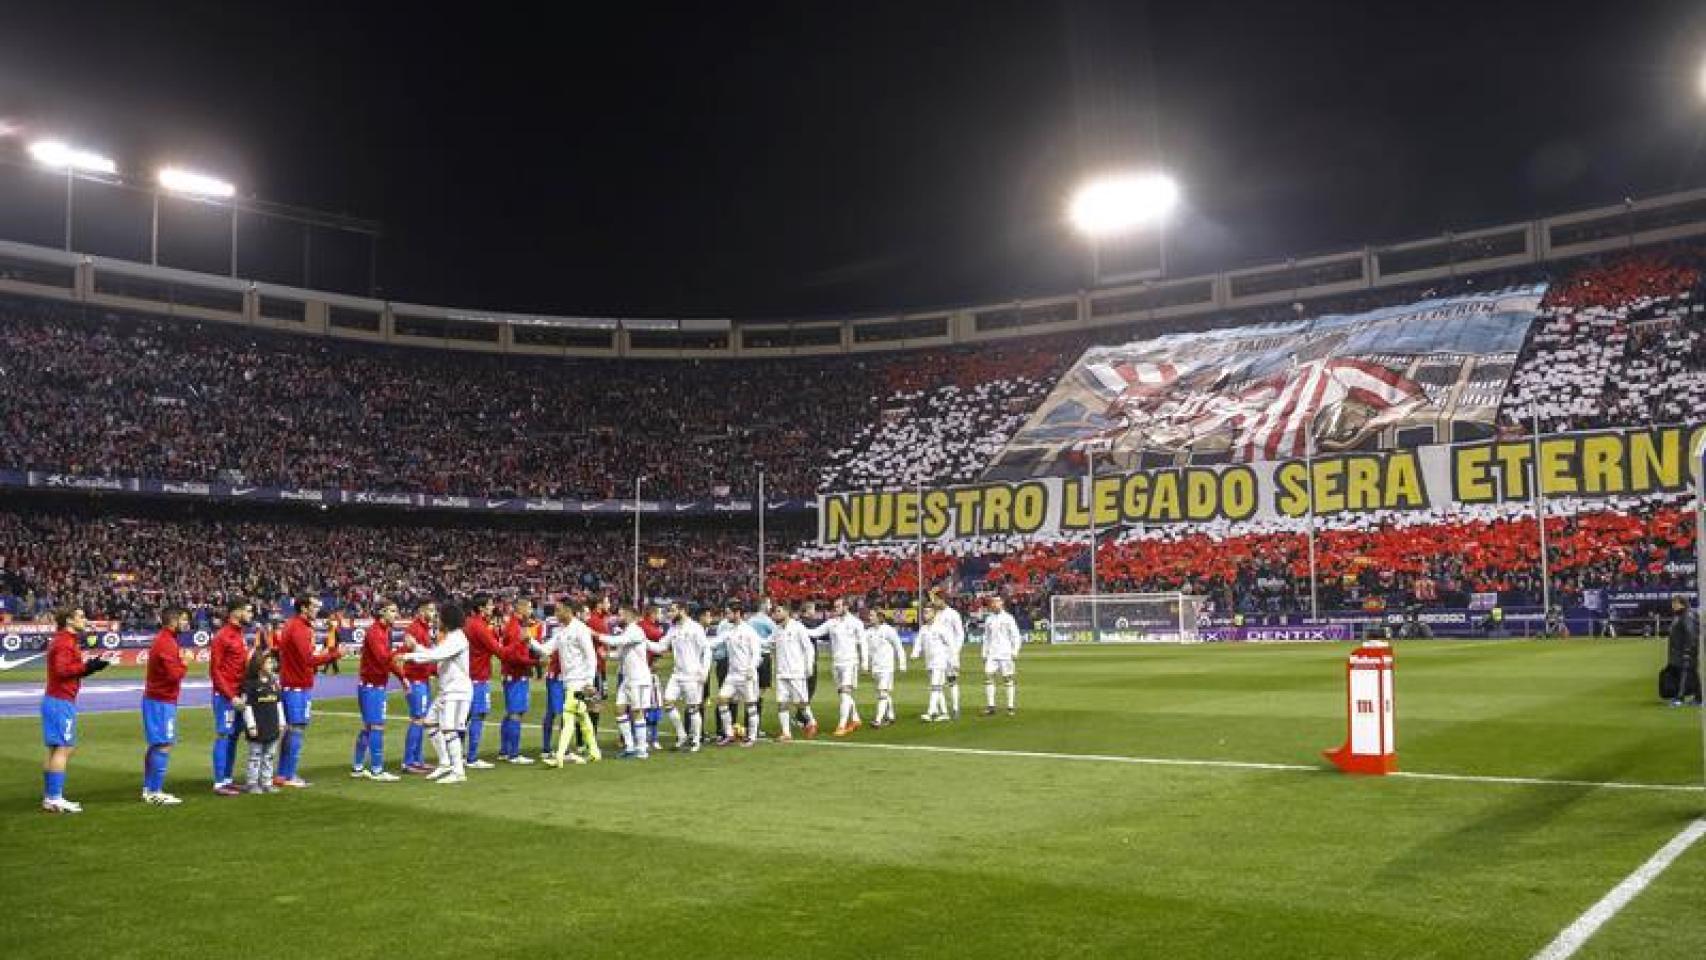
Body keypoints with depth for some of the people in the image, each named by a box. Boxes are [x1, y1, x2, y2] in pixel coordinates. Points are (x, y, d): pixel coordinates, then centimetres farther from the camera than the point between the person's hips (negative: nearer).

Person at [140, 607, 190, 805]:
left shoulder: (163, 640, 14)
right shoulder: (167, 643, -17)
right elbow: (174, 674, -23)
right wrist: (184, 662, -7)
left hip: (155, 698, 11)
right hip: (162, 701, -11)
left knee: (156, 746, 16)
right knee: (164, 745, -7)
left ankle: (148, 790, 23)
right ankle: (156, 793, -4)